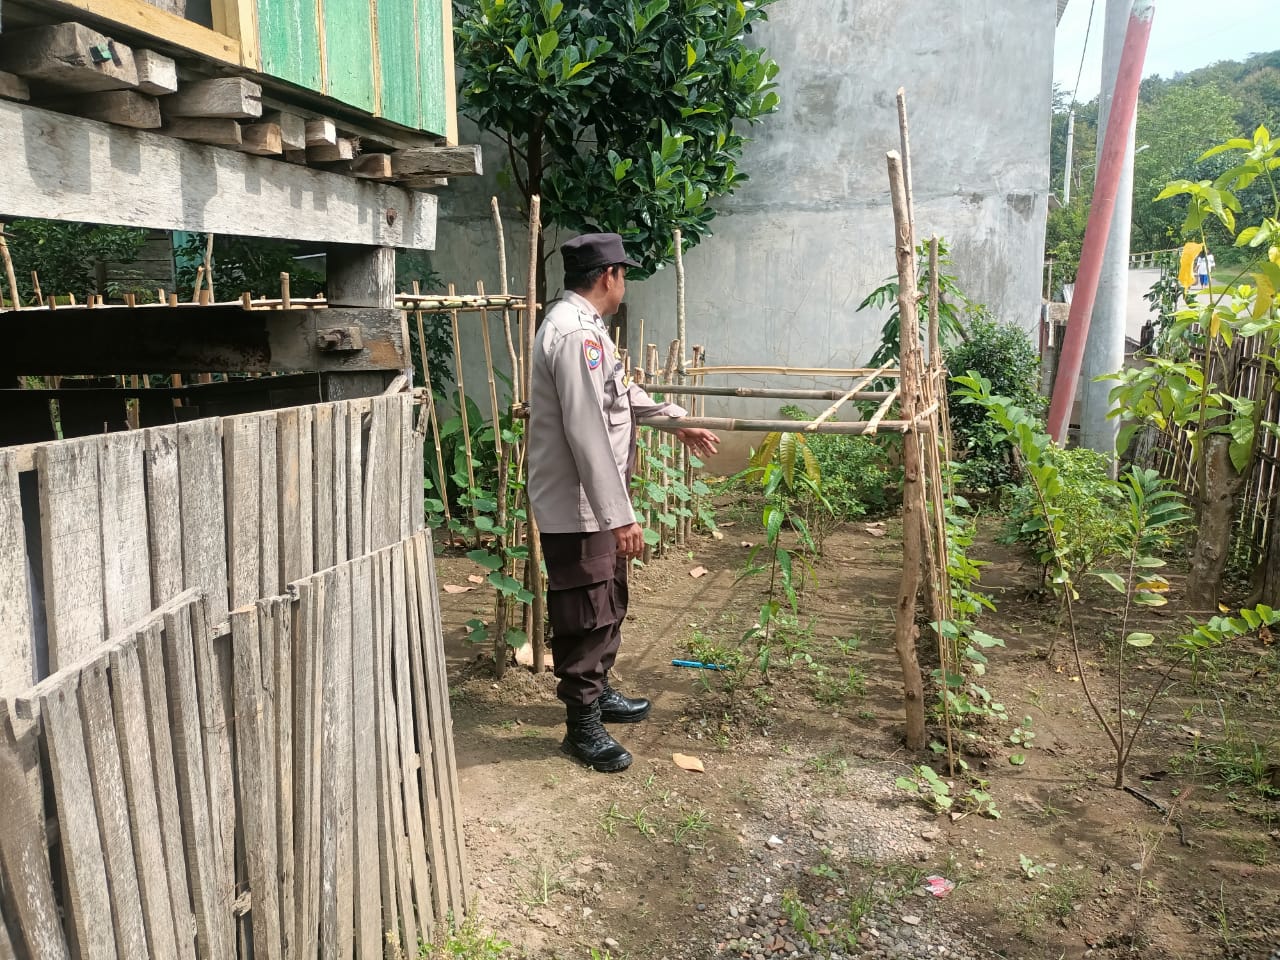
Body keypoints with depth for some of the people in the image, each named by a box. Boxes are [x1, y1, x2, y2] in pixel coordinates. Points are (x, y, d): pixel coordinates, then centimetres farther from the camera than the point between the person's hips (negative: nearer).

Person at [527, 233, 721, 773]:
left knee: (608, 606, 22)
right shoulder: (577, 333, -22)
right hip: (578, 508, -11)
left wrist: (679, 423, 31)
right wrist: (620, 516, -26)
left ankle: (597, 692, 39)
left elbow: (622, 393, 27)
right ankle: (582, 726, 16)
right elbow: (588, 435, -28)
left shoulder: (580, 324, 14)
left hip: (594, 504, 11)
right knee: (587, 616, 1)